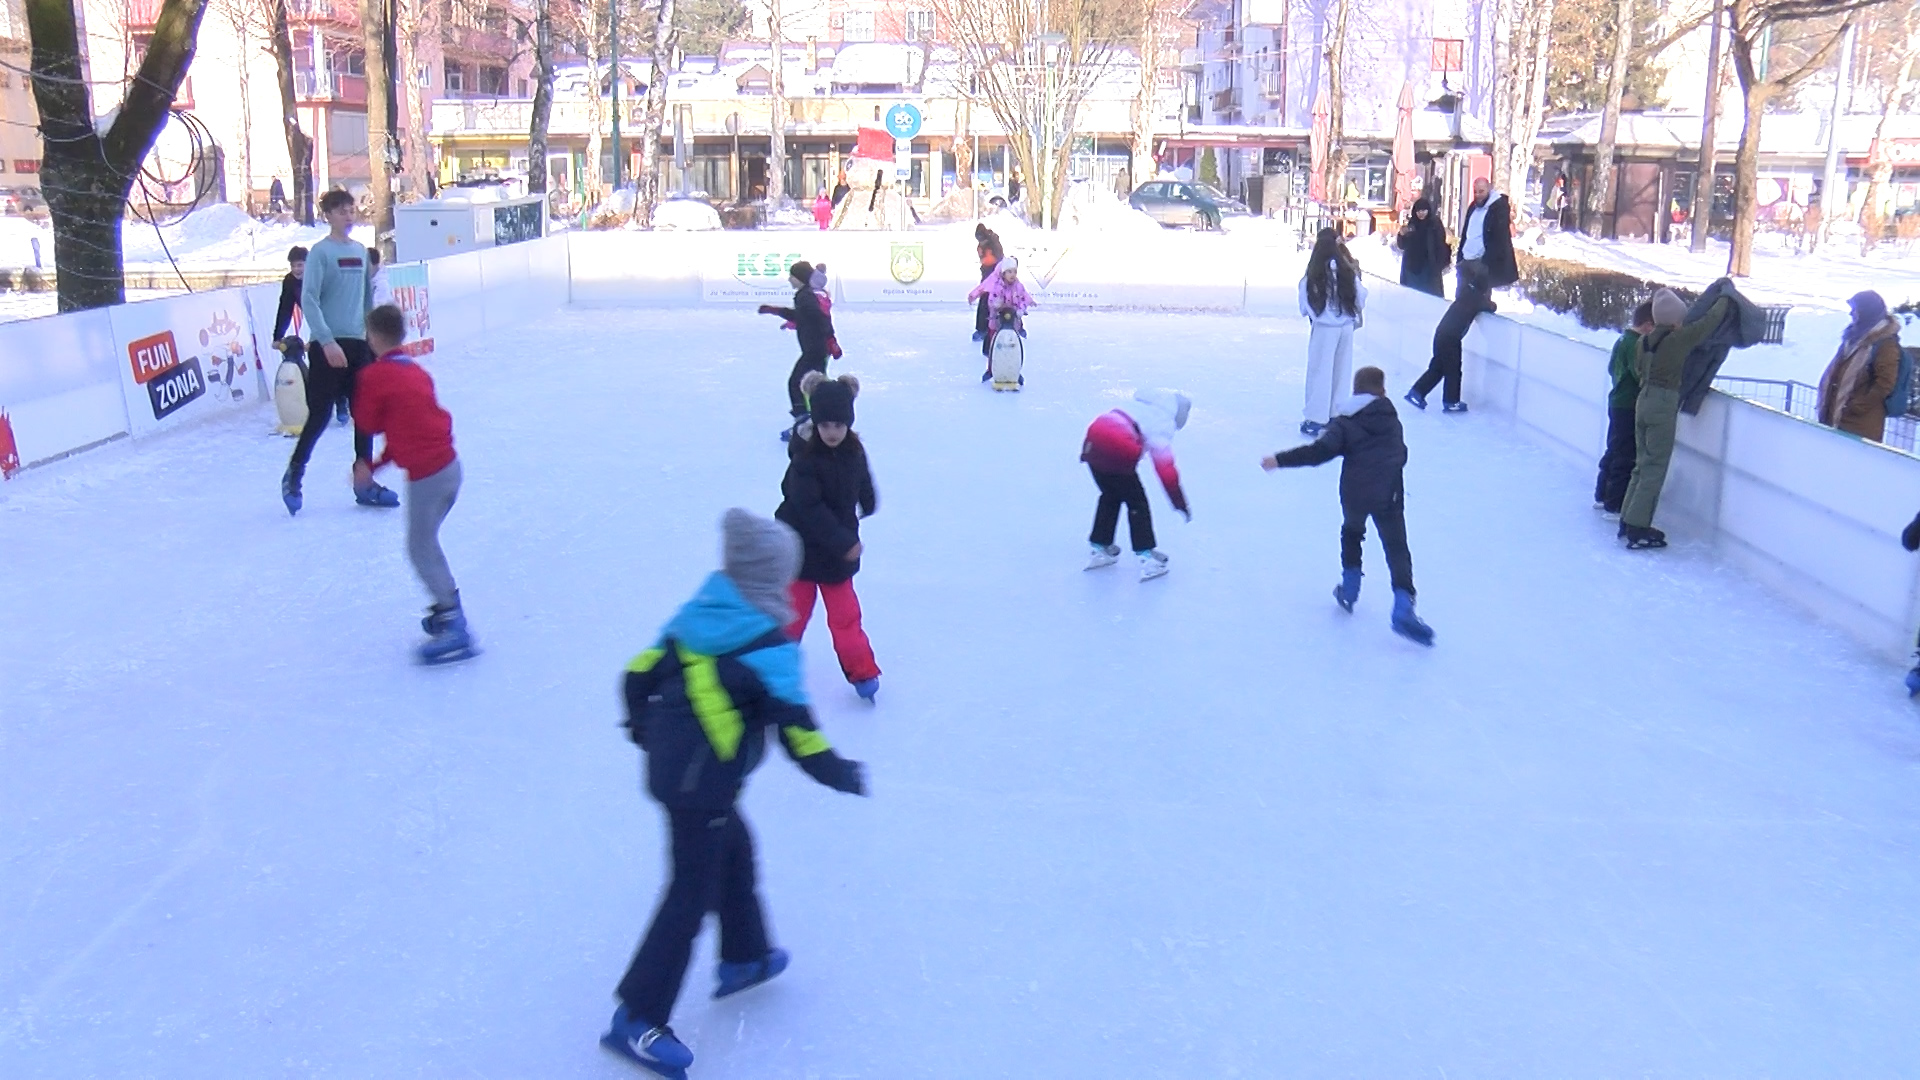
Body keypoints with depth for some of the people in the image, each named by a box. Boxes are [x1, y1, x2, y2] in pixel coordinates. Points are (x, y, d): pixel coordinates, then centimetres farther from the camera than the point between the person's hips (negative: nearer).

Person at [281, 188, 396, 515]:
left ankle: (364, 483, 15)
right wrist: (327, 341, -22)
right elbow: (308, 301, -15)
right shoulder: (321, 252, -8)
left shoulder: (360, 251, 11)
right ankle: (293, 477, 13)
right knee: (320, 415, -3)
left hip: (359, 344, 6)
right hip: (328, 345, -6)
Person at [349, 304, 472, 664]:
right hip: (449, 464, 8)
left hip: (426, 475, -8)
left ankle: (453, 626, -6)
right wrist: (374, 466, 17)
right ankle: (448, 610, 28)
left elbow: (366, 425, 1)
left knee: (420, 549, -1)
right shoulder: (416, 371, 15)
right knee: (426, 541, 22)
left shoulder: (373, 375, -10)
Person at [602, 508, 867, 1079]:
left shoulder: (695, 616, 3)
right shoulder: (770, 646, -17)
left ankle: (744, 958, 41)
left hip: (668, 767, 8)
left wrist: (642, 725, 27)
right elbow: (795, 731, -17)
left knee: (735, 850, 25)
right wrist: (842, 774, -3)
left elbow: (641, 673, 9)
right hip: (704, 785, -8)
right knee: (692, 894, 0)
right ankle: (637, 1021, 5)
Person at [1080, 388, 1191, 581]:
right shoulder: (1162, 424, 3)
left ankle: (1100, 547, 33)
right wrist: (1181, 505, 2)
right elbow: (1166, 470, -2)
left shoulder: (1139, 403, 24)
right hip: (1116, 450, -7)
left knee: (1111, 495, 26)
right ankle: (1147, 557, 10)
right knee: (1136, 502, 9)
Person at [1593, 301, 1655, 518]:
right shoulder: (1637, 344, -19)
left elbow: (1611, 368, 21)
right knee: (1626, 458, -5)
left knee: (1614, 451, 20)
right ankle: (1615, 506, -2)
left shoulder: (1623, 340, 10)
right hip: (1630, 407, -10)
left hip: (1617, 402, 10)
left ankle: (1602, 496, 30)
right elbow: (1642, 376, -25)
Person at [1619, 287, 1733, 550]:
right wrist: (1726, 300, 15)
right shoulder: (1680, 338, -11)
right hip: (1664, 404, -7)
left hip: (1643, 400, 7)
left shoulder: (1645, 341, 6)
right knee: (1655, 468, -3)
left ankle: (1629, 521, 18)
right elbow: (1710, 320, -1)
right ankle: (1638, 529, -5)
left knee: (1643, 464, 15)